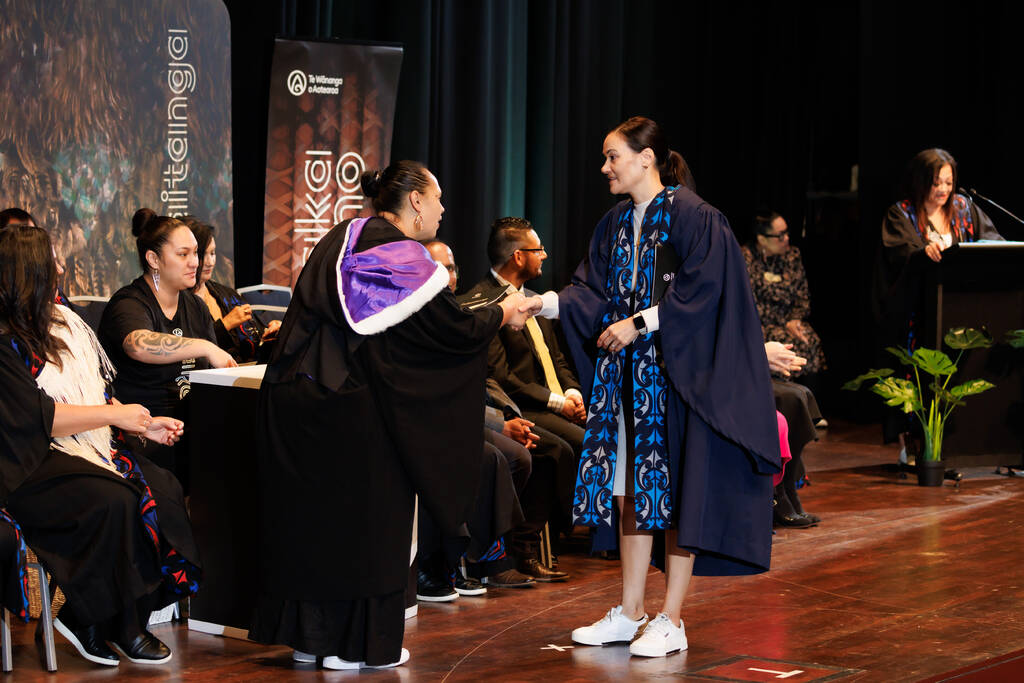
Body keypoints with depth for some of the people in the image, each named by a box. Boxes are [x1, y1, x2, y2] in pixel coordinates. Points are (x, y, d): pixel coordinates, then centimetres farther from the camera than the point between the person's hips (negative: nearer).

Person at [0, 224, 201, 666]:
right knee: (113, 500, -31)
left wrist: (145, 425, 7)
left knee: (164, 489, -16)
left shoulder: (64, 323, 16)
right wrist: (115, 415, -12)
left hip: (89, 447, 8)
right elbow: (35, 417, -18)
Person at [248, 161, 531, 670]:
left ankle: (308, 636, 20)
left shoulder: (342, 240, 15)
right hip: (351, 408, -8)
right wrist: (501, 314, 10)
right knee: (363, 518, 4)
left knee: (308, 514, 13)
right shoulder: (402, 256, -10)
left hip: (292, 395, 8)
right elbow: (452, 330, -9)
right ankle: (355, 643, 9)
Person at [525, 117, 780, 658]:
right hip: (626, 373, 7)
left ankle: (670, 621, 1)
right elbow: (593, 293, 10)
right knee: (630, 491, 7)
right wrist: (543, 302, -5)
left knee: (675, 491, -4)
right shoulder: (615, 225, 13)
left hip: (677, 372, -7)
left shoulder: (691, 216, -9)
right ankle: (629, 613, 14)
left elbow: (700, 291, -15)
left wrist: (640, 324, -17)